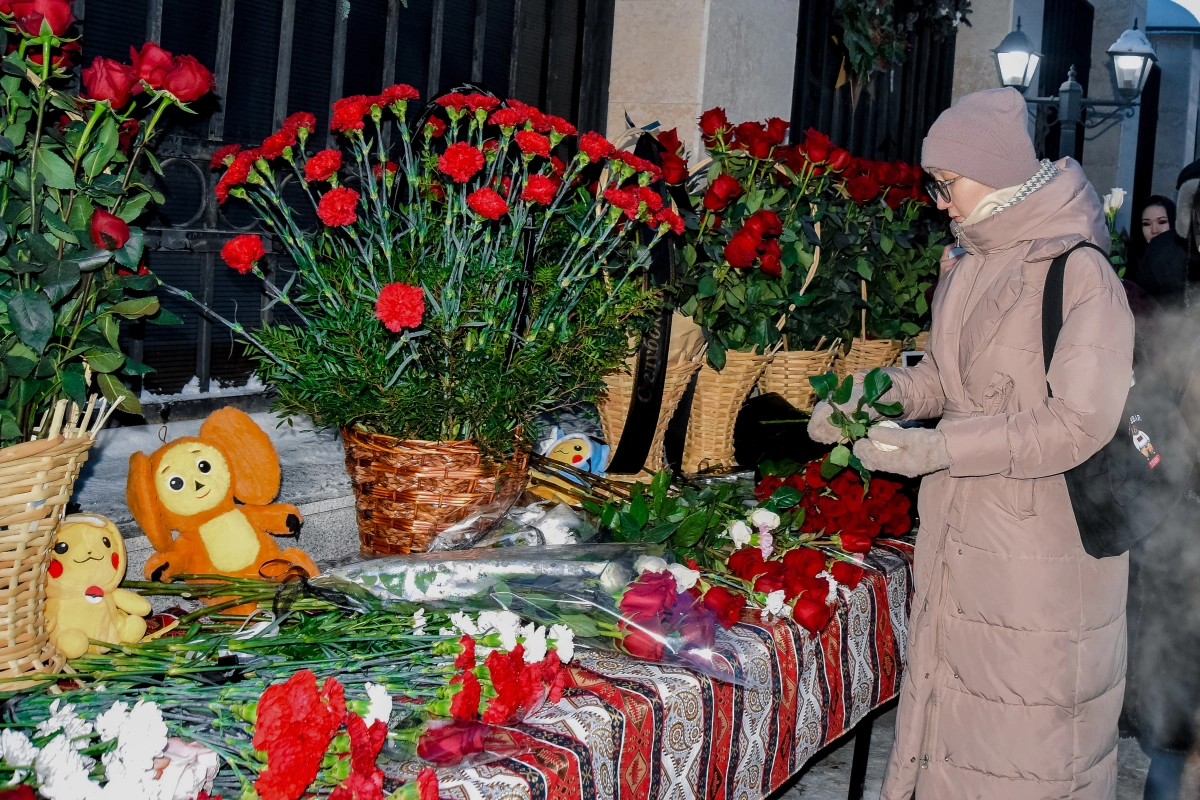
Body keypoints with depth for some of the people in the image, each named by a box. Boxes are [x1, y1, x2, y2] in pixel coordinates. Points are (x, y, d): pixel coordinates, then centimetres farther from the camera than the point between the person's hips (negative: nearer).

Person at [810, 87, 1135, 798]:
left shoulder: (1081, 275, -17)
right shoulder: (970, 270, 8)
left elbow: (1078, 424, -21)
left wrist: (934, 449, -24)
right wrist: (876, 394, -2)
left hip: (1043, 546, -7)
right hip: (959, 535, 7)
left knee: (1025, 742, 2)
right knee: (951, 706, 14)